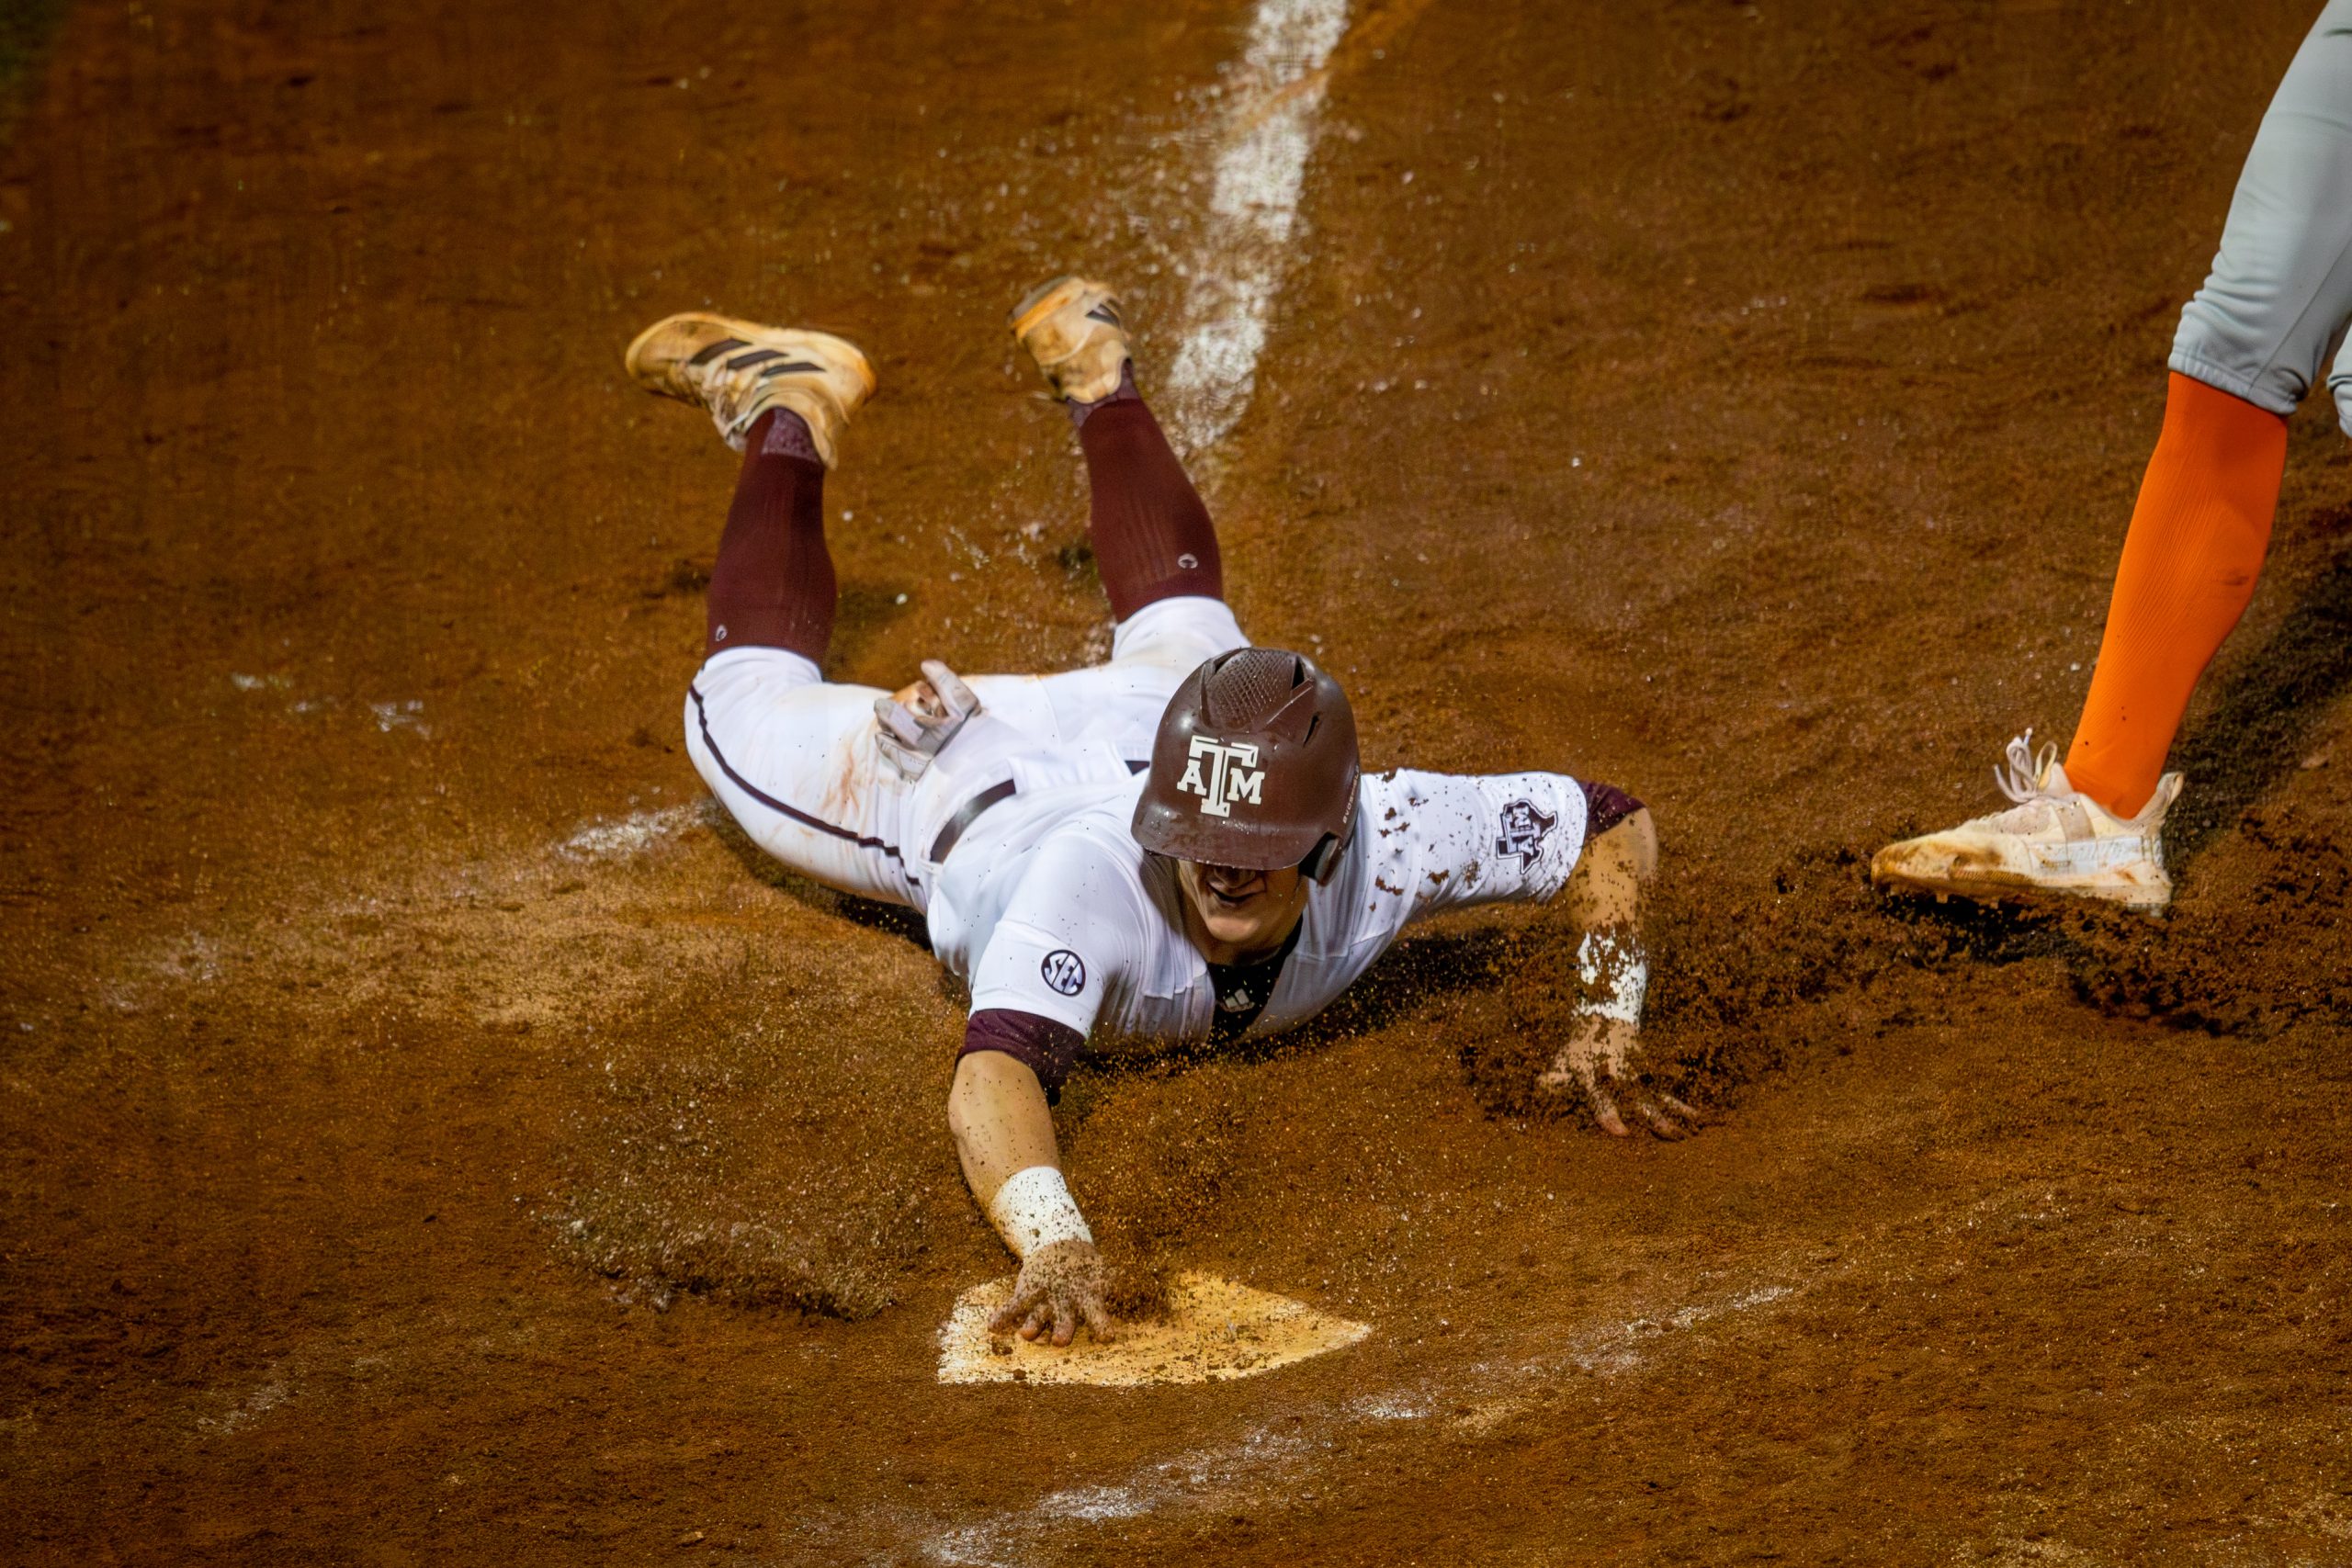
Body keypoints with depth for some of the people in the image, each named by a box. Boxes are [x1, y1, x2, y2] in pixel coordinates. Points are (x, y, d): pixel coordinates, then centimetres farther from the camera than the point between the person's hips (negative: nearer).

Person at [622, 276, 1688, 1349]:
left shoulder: (1381, 840, -44)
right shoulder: (1099, 878, -54)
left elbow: (1614, 828, -31)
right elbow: (991, 1076, -67)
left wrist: (1606, 1027, -43)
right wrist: (1052, 1244, -85)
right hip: (976, 776, -3)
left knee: (1177, 624, 41)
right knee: (743, 712, 27)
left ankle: (1095, 375, 62)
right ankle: (786, 416, 46)